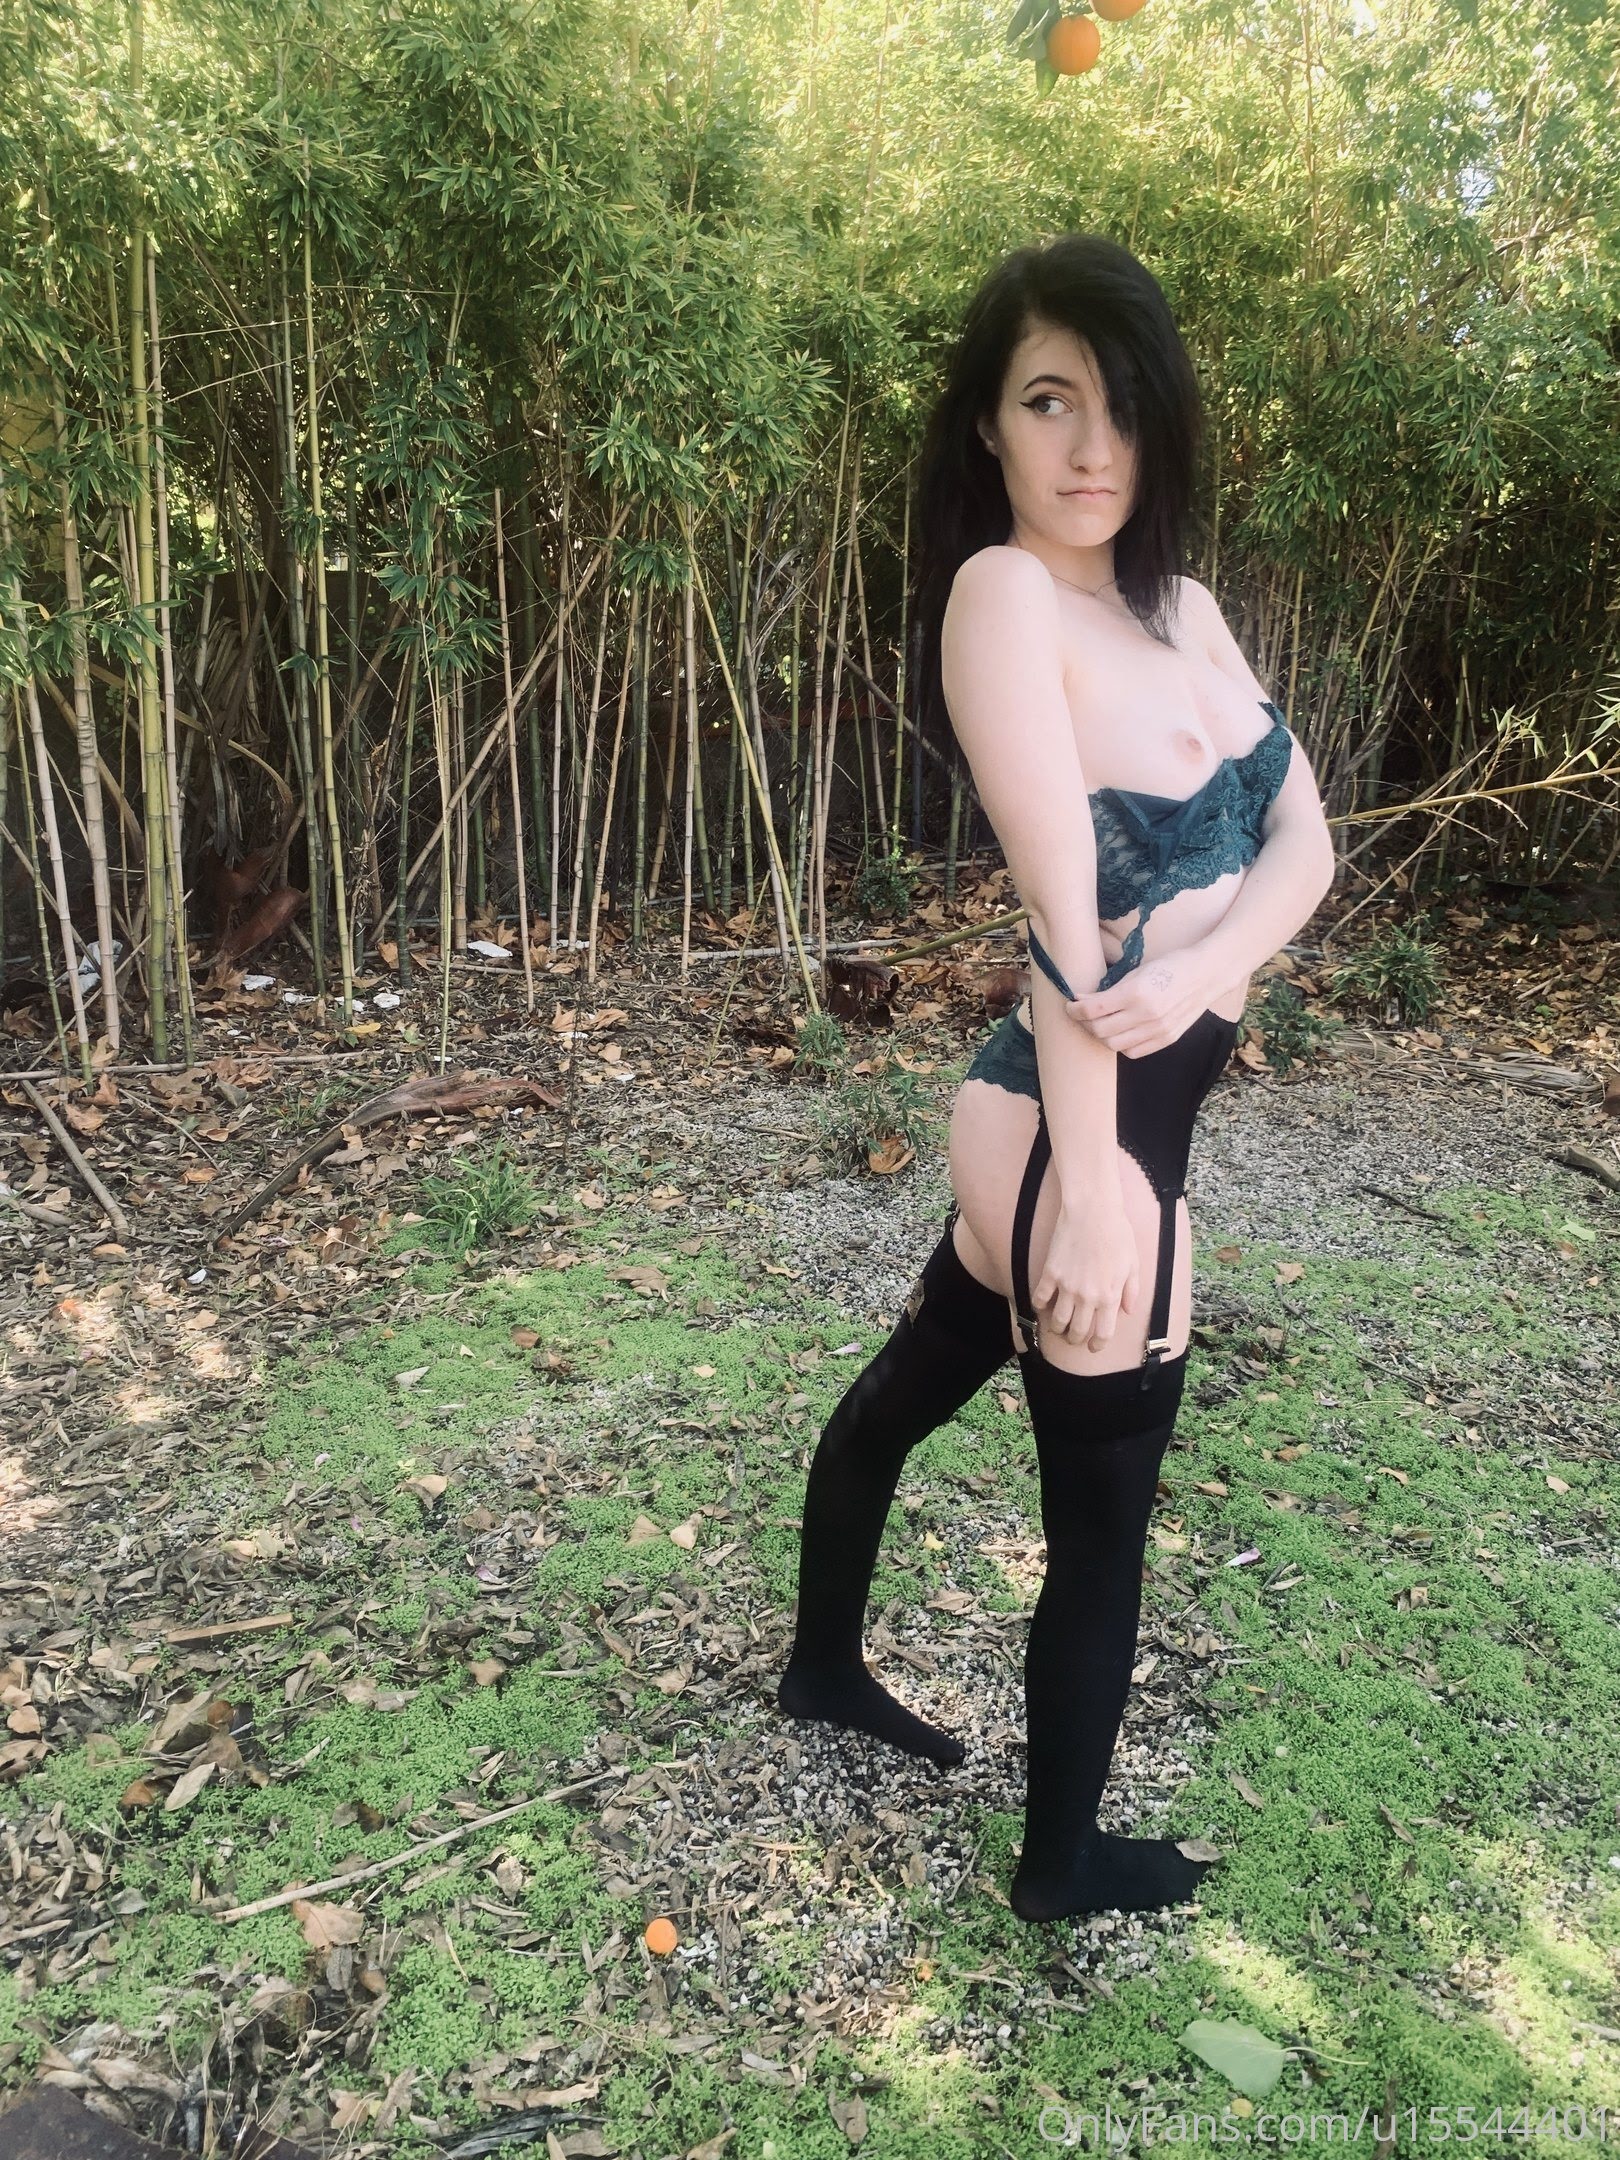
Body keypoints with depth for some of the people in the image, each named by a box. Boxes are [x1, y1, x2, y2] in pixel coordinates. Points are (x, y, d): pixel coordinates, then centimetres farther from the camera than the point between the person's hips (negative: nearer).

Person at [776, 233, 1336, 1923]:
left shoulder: (1181, 604, 8)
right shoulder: (1003, 592, -16)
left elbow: (1301, 843, -3)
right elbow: (1068, 921, -24)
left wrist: (1195, 974, -22)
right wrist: (1093, 1190, -24)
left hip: (1121, 1106, 8)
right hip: (1080, 1124, -8)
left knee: (908, 1387, 24)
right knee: (1104, 1518, 10)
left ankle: (824, 1671, 50)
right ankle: (1064, 1860, 36)